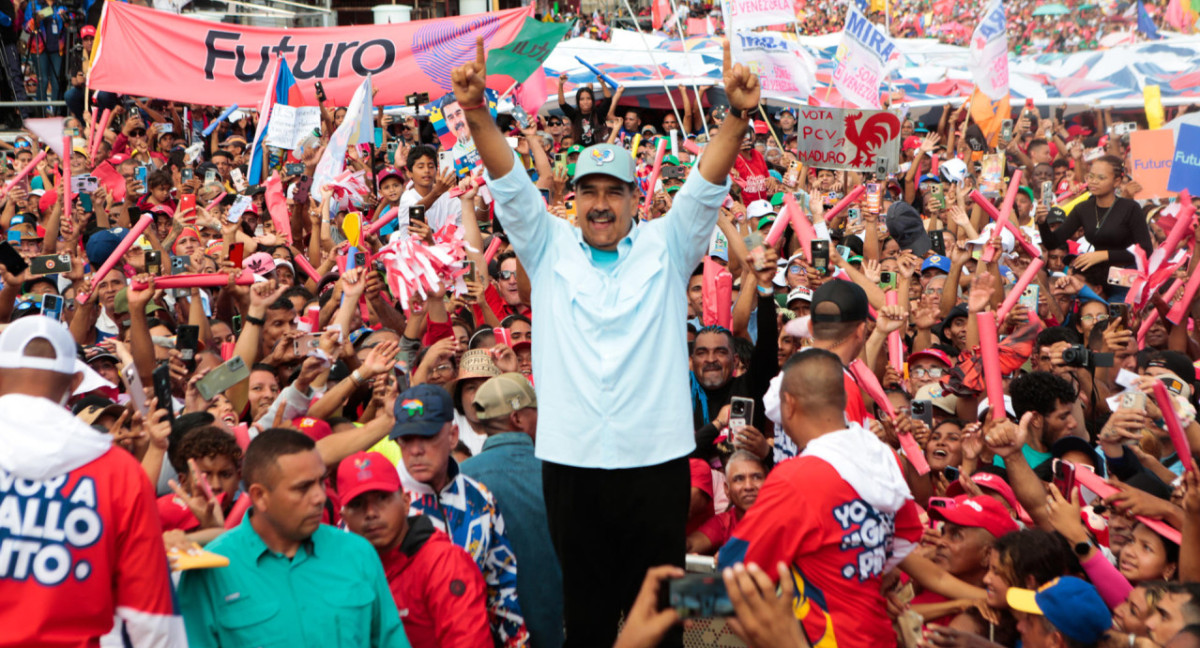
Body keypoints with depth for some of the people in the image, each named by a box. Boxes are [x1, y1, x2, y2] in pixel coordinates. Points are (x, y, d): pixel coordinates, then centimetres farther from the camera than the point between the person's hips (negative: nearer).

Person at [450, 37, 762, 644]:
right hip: (570, 458, 1)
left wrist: (737, 115, -23)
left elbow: (708, 186, -7)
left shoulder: (665, 246, 5)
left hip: (656, 457, 0)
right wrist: (477, 116, -20)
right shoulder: (549, 248, 7)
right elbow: (510, 187, -4)